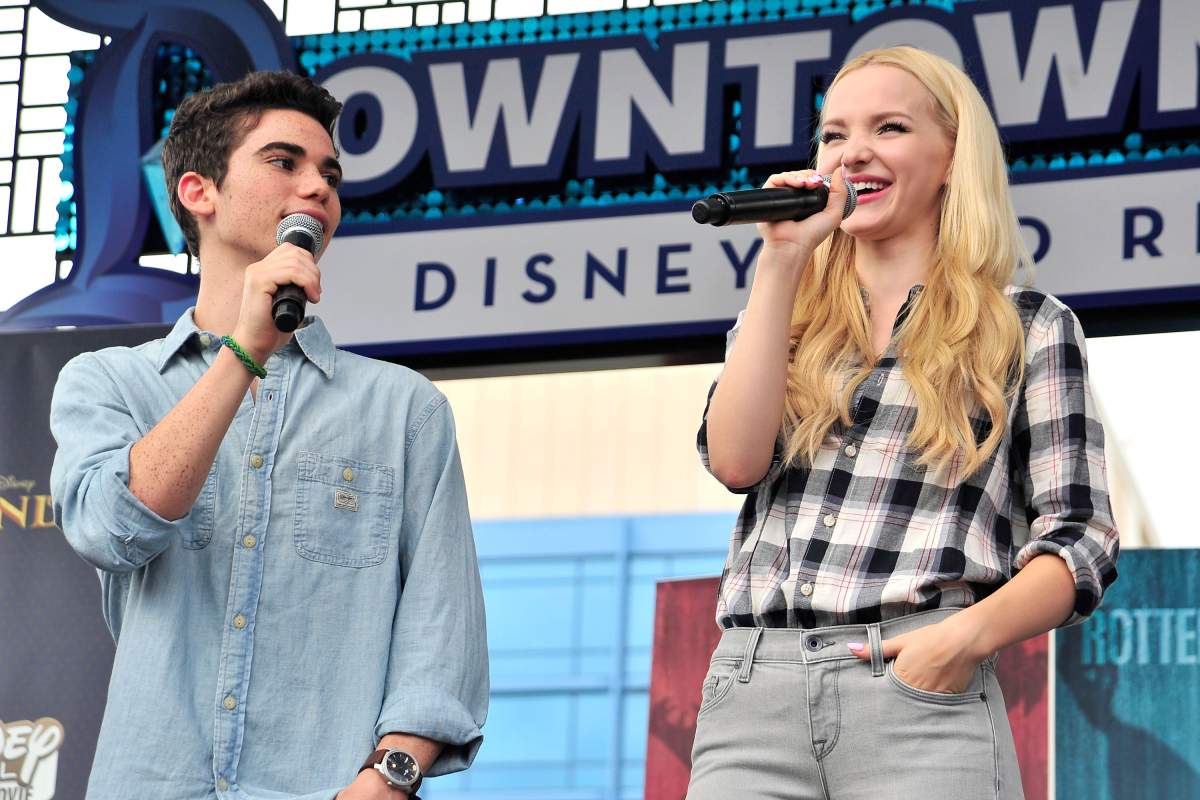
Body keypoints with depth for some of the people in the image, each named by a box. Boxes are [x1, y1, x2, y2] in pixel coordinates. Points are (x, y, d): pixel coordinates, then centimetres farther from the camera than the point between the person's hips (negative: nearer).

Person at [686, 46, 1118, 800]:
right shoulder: (784, 317, 21)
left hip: (920, 690, -3)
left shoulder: (1030, 328, 9)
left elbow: (1081, 544, 3)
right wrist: (781, 262, 2)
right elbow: (736, 458, 2)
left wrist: (972, 631, -16)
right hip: (750, 687, 3)